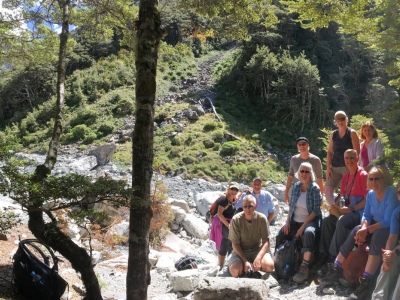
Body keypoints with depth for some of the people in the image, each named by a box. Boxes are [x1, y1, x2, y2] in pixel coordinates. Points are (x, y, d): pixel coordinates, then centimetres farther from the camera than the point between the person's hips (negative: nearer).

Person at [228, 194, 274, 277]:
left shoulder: (262, 218, -13)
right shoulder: (236, 219, -15)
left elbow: (266, 241, -11)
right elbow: (235, 244, -11)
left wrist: (258, 258, -27)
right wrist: (245, 261, -22)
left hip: (257, 249, 1)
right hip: (240, 250, -1)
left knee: (269, 266, -27)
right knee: (235, 271, -29)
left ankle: (253, 267, 4)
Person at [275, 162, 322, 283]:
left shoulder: (315, 188, -8)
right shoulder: (296, 186, 6)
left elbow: (315, 211, -13)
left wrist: (303, 227, -19)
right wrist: (287, 222, -1)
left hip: (310, 221, -5)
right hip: (294, 221, 5)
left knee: (309, 233, -37)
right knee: (280, 236, -15)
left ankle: (304, 268, -36)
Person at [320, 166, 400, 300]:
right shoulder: (371, 194, 2)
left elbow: (388, 221, -25)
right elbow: (366, 215, 1)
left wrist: (367, 230, -27)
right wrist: (363, 229, -21)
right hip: (374, 226, 7)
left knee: (377, 236, -36)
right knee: (355, 231, -17)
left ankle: (366, 283, -41)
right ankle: (336, 270, -13)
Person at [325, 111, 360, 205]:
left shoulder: (352, 133, 0)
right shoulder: (333, 134, 12)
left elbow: (357, 152, -5)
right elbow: (329, 152, 11)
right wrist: (328, 168, 3)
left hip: (348, 166, -4)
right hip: (335, 167, 5)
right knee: (327, 189, -2)